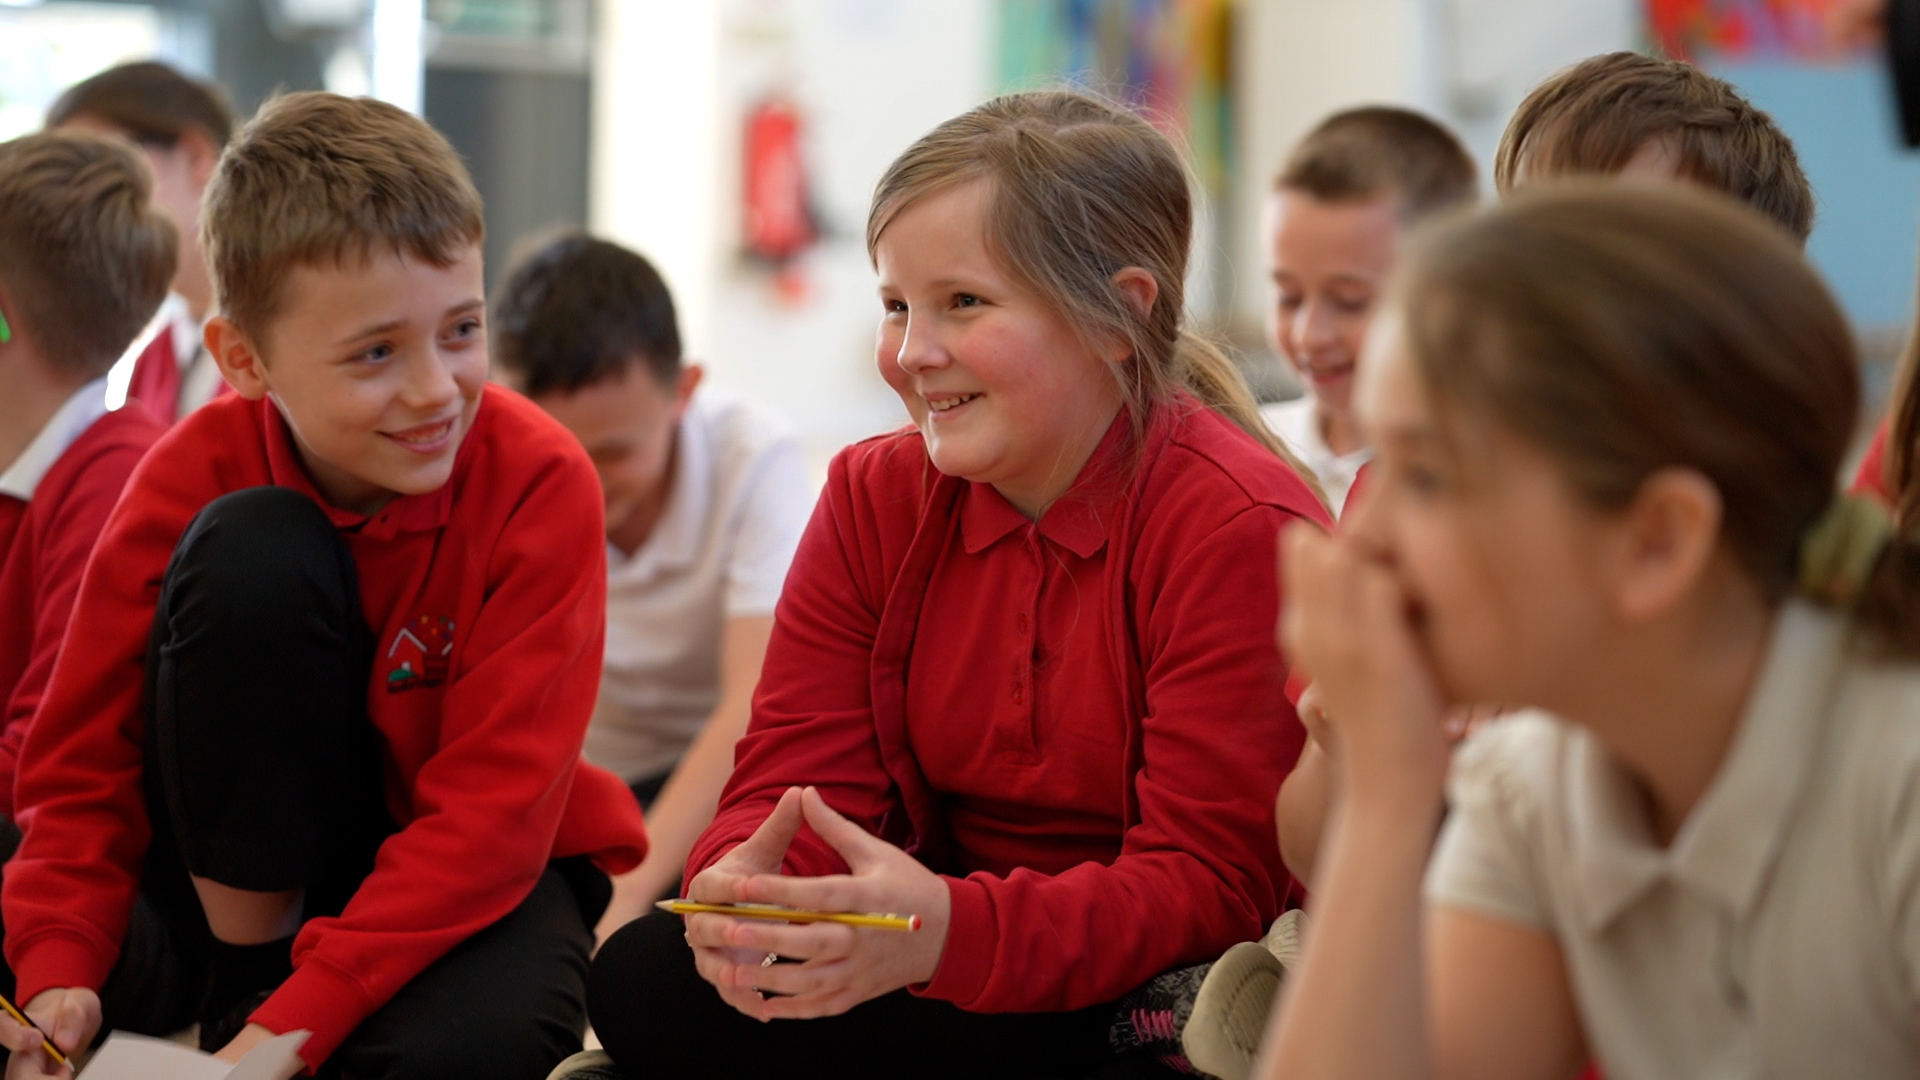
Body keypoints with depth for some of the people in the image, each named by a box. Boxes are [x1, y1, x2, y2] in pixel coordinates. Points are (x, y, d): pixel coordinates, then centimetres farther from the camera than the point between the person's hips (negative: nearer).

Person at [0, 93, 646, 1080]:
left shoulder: (540, 486, -21)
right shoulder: (195, 475, -14)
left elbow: (496, 808, -25)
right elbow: (86, 753, -10)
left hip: (487, 867, -2)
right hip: (252, 860, 2)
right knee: (252, 548, -26)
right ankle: (243, 973, -13)